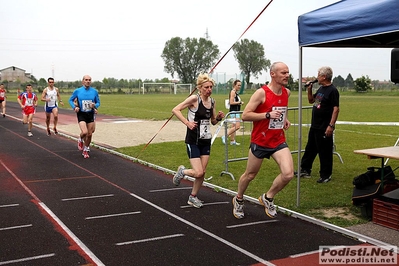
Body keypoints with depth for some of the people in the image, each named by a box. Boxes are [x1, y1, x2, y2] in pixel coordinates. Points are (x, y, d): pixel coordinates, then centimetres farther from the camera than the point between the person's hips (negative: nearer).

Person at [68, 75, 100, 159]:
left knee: (89, 134, 6)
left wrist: (95, 105, -14)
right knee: (84, 132, -21)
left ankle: (86, 150, 28)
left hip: (90, 114, 3)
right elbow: (71, 100, 7)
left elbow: (98, 102, 8)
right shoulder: (77, 91, -5)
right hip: (81, 114, -2)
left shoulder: (94, 91, -1)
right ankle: (80, 140, 16)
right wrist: (74, 107, -10)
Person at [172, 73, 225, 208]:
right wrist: (187, 122, -21)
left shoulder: (212, 101, 5)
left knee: (203, 172, 8)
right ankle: (182, 171, 21)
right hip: (193, 140, -6)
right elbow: (175, 110, -15)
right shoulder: (194, 98, -14)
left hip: (206, 140, 6)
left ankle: (193, 197, 25)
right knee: (198, 173, -11)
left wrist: (218, 117, -5)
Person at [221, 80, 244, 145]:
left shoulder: (236, 92, 16)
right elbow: (231, 102, -21)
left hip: (236, 111, 10)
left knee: (233, 127, 12)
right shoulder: (233, 92, -12)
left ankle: (232, 141, 17)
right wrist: (239, 102, -13)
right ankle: (225, 136, -9)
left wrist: (240, 102, 10)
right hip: (233, 111, -10)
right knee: (237, 126, -15)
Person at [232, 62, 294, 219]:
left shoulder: (287, 93, 4)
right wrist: (268, 115, -25)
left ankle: (268, 198, 13)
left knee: (288, 174, -14)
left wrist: (284, 118, 10)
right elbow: (245, 115, -18)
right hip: (260, 142, -4)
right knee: (250, 175, 12)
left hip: (279, 141, 5)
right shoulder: (261, 93, -16)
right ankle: (239, 200, 41)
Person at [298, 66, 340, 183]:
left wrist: (331, 125, -26)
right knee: (310, 149, 17)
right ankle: (305, 170, 29)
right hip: (314, 126, 9)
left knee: (325, 152, 1)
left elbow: (336, 109, -20)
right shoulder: (321, 88, 13)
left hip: (324, 128, -9)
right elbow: (311, 100, 24)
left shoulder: (332, 90, -15)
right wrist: (309, 89, 9)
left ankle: (326, 175, 13)